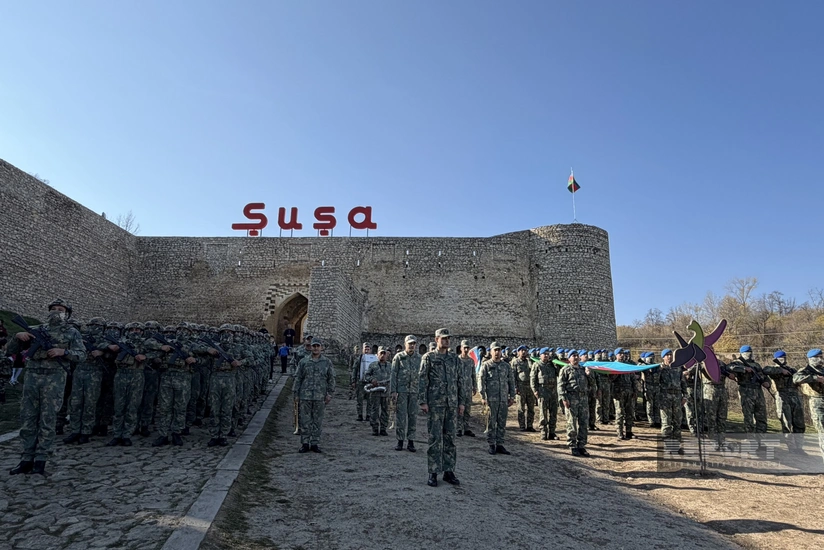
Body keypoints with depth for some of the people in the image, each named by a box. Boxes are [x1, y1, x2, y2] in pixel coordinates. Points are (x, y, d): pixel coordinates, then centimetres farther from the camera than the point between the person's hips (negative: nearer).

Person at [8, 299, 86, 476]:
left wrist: (63, 351, -15)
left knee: (47, 421, -2)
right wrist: (18, 336, -4)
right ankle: (27, 460, 15)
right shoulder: (37, 330, 14)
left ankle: (41, 461, 5)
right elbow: (11, 350, 15)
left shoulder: (72, 332, 7)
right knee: (27, 419, 6)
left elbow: (82, 355, 0)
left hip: (54, 378, -3)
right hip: (32, 377, 4)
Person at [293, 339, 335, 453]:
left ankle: (315, 443, 16)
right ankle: (305, 444, 12)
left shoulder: (327, 362, 5)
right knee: (305, 421, 3)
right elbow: (297, 378, 7)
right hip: (305, 396, 0)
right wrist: (296, 394, 3)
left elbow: (331, 379, 7)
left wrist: (330, 393, 0)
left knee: (318, 421, 6)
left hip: (320, 397, 0)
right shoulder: (303, 362, 5)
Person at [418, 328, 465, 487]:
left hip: (451, 404, 4)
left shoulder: (455, 359, 11)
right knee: (435, 438, -1)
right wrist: (422, 402, -11)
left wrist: (461, 402, 8)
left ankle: (449, 471, 18)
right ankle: (433, 473, 8)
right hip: (435, 403, -4)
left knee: (450, 438, 8)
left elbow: (460, 381, 12)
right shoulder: (428, 358, -1)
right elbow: (422, 381, -5)